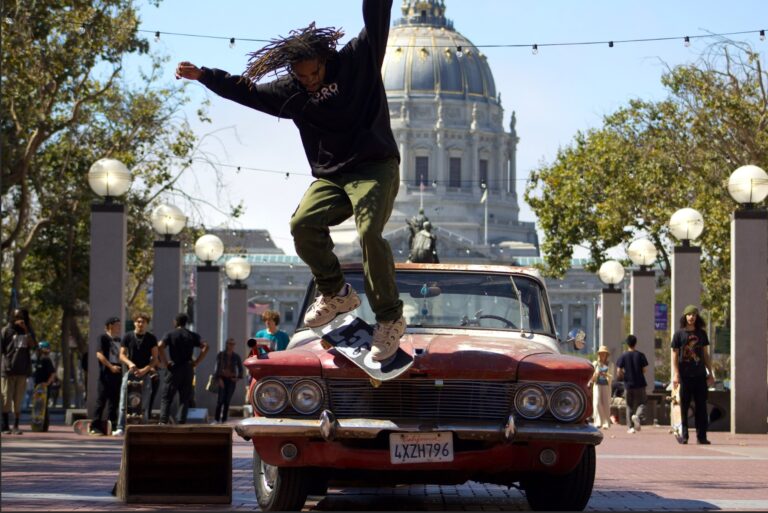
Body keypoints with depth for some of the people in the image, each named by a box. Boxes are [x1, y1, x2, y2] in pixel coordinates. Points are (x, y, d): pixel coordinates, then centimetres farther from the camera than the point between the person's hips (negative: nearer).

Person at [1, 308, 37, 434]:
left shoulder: (28, 331, 11)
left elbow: (33, 345, -6)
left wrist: (26, 330, -13)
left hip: (22, 371, 2)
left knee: (18, 400, 3)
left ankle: (16, 426, 7)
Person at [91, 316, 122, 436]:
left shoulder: (118, 340, 18)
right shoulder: (103, 338, -2)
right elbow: (99, 354, -11)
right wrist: (111, 366, -18)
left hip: (117, 373, 7)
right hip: (106, 373, -7)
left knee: (114, 400, 8)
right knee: (101, 400, -8)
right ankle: (95, 427, -8)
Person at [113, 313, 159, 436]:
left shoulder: (151, 338, 6)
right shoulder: (127, 337, 7)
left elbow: (155, 358, 4)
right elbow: (122, 354, 7)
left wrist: (145, 370, -10)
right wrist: (129, 363, -13)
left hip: (145, 373, 0)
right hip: (130, 372, 0)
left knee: (144, 404, -2)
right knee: (124, 402, -7)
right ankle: (120, 428, -9)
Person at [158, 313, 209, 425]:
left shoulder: (170, 334, 0)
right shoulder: (192, 335, 7)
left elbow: (160, 346, -17)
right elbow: (205, 346, -5)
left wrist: (165, 362, -9)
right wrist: (196, 362, -2)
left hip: (174, 369, -2)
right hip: (188, 369, 2)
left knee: (166, 397, 1)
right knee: (184, 398, 7)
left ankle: (163, 421, -12)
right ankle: (182, 422, -1)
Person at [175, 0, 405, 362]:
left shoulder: (358, 61, -3)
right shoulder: (290, 91, 9)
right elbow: (244, 90, 19)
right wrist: (202, 75, 17)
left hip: (375, 168, -5)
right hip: (330, 176, 5)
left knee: (369, 231, -28)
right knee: (303, 224, -20)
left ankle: (390, 319, -17)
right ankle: (336, 294, 1)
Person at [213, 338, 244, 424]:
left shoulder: (236, 356, 2)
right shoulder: (221, 355, -3)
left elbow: (240, 368, 10)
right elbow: (217, 367, -7)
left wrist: (238, 378, -2)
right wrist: (219, 379, -15)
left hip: (232, 380, 2)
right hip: (222, 379, -2)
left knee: (227, 400, 1)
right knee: (220, 399, -12)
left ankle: (224, 419, 4)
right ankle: (217, 419, -5)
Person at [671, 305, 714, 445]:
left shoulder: (701, 334, 12)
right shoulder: (679, 334, 2)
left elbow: (706, 355, 17)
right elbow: (674, 355, 0)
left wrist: (710, 373, 13)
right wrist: (675, 374, -9)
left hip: (700, 375, 3)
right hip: (685, 375, -3)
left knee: (701, 407, 2)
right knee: (684, 406, 0)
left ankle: (701, 436, 5)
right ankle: (683, 435, 5)